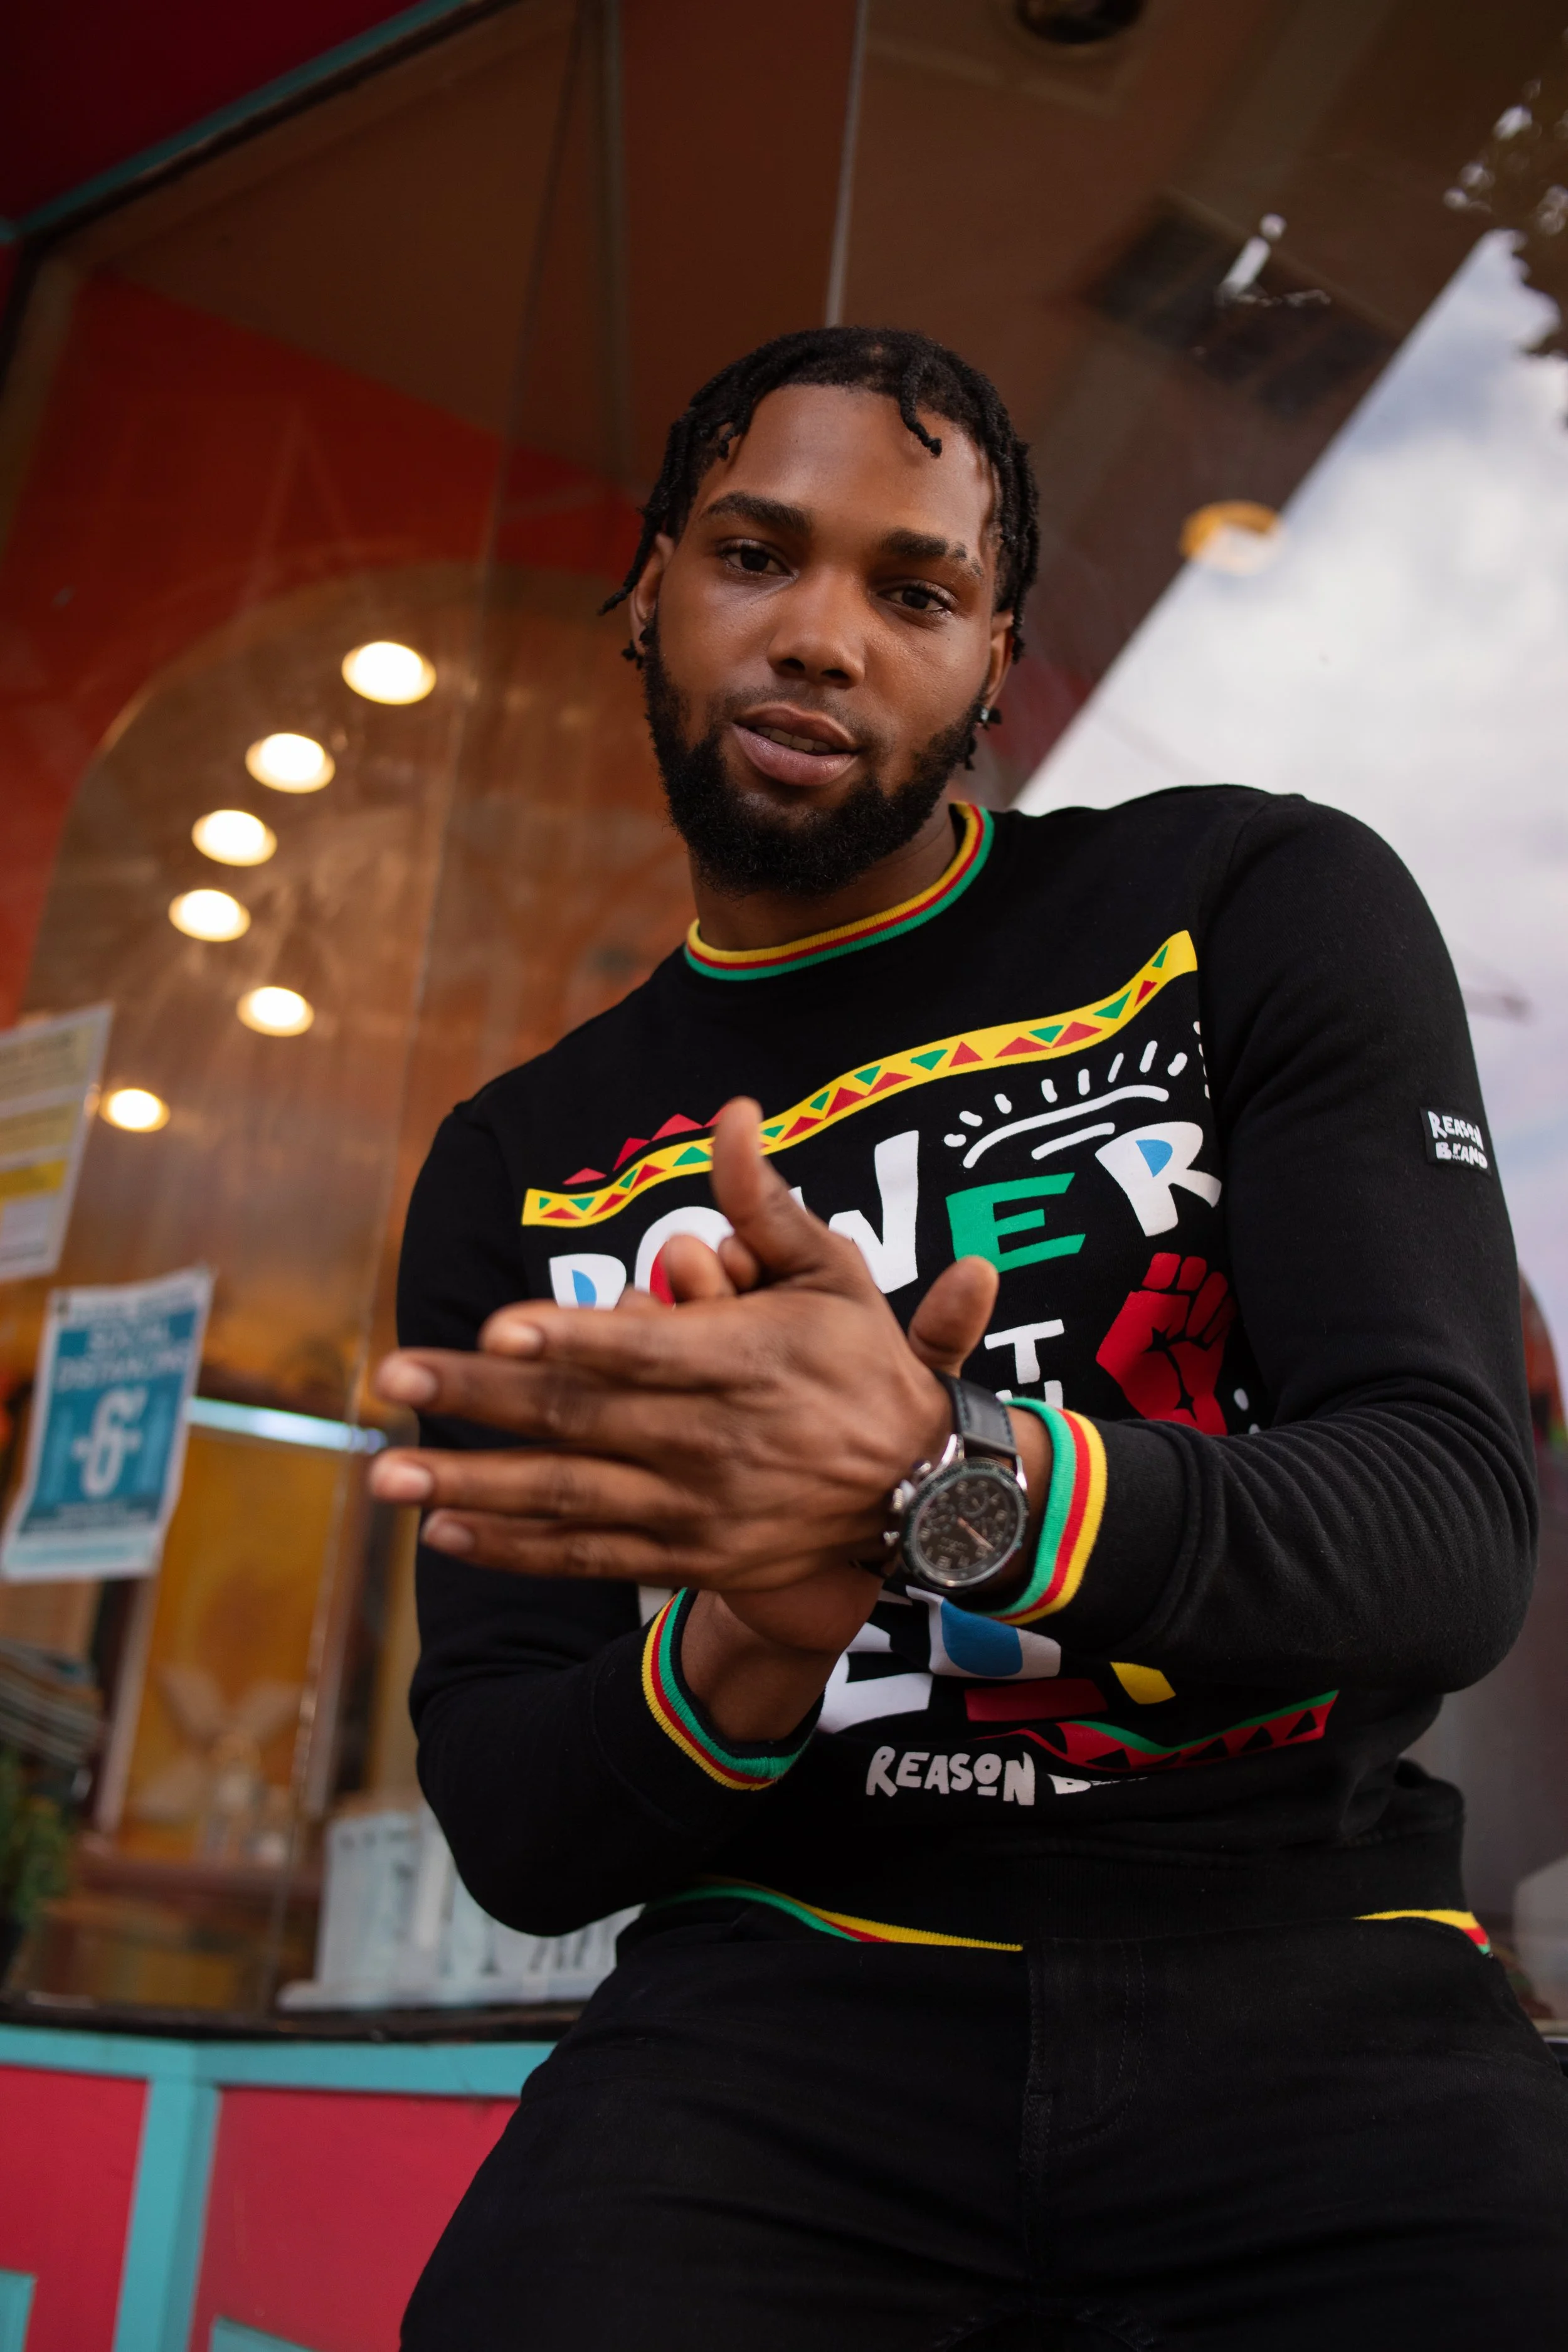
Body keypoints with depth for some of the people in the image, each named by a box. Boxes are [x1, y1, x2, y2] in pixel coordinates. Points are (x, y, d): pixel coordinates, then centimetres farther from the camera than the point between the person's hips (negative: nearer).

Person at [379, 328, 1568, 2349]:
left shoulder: (1258, 912, 2)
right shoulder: (517, 1178, 7)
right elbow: (516, 1840, 5)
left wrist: (953, 1485, -28)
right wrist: (743, 1654, -19)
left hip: (1307, 1972, 0)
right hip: (797, 1989, 2)